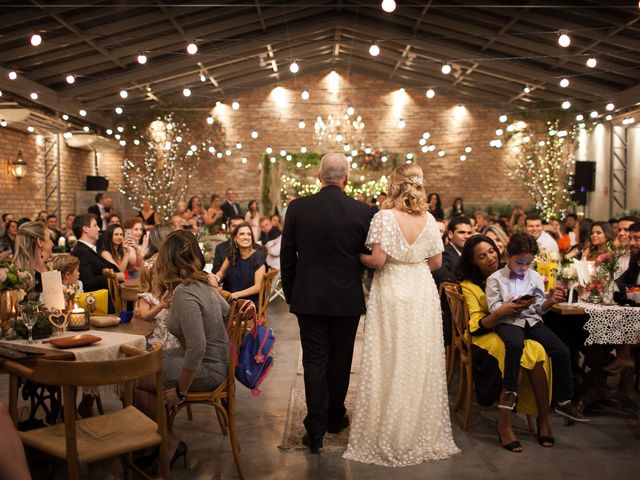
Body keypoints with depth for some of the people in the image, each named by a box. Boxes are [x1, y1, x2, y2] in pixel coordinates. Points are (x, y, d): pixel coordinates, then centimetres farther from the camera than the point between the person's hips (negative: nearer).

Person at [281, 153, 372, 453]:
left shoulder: (297, 208, -6)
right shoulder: (362, 211, -9)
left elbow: (286, 256, -1)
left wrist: (290, 294, 11)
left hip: (309, 298, 0)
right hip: (347, 299, 0)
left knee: (314, 361, 7)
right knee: (340, 361, 16)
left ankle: (316, 430, 8)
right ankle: (335, 418, 33)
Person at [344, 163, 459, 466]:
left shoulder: (385, 216, -11)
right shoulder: (429, 219, 2)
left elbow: (377, 260, -15)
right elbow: (436, 262, 6)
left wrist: (357, 256, 5)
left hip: (392, 293, -4)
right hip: (422, 294, 4)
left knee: (391, 363, 5)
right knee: (421, 362, 11)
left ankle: (390, 436, 15)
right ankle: (423, 432, 23)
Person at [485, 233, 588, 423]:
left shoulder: (535, 277, 13)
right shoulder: (495, 279, 1)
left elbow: (540, 308, 11)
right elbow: (494, 309, -5)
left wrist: (550, 301, -11)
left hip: (532, 320, 4)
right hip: (508, 321, -4)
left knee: (562, 352, -15)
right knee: (515, 344, -39)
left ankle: (563, 401, 0)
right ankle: (509, 390, -19)